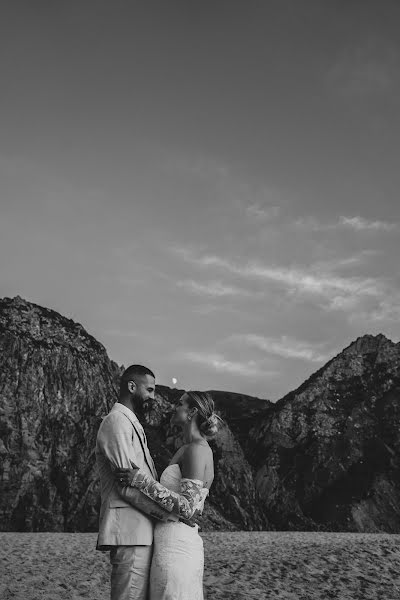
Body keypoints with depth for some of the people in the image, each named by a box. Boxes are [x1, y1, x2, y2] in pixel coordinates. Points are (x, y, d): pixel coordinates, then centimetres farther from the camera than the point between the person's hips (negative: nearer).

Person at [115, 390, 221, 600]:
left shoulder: (196, 449, -13)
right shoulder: (198, 449, 16)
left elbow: (188, 508, -19)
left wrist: (143, 481, -19)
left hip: (175, 548, -9)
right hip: (184, 544, 9)